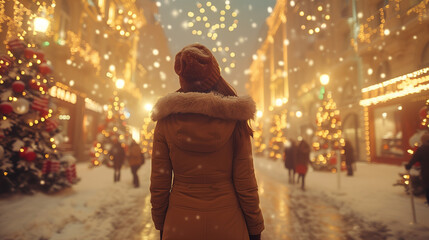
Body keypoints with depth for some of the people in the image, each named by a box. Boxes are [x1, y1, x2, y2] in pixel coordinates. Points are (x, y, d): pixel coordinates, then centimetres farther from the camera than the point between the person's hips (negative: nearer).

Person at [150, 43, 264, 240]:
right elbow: (245, 180, -10)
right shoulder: (234, 118, -13)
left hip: (179, 224, 1)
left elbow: (159, 182, -5)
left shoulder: (166, 121, -10)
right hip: (226, 223, 0)